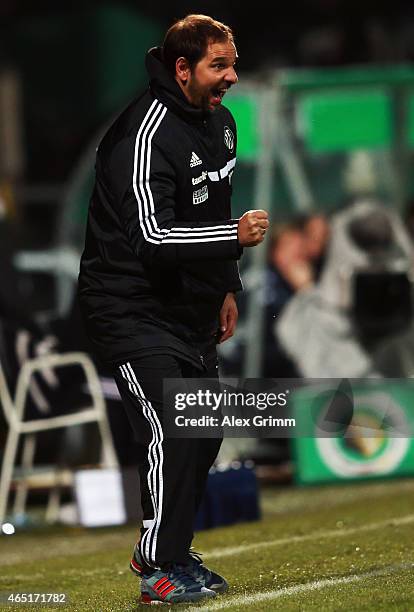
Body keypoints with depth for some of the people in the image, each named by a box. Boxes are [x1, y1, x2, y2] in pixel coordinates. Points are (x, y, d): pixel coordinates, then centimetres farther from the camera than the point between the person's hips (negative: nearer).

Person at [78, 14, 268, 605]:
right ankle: (159, 572, -9)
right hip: (132, 308, -9)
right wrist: (235, 237, -36)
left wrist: (226, 287, 21)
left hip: (191, 310, 9)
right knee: (171, 432, -18)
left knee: (204, 433, 15)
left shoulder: (220, 122, 8)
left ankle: (168, 550, 31)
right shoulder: (147, 135, -23)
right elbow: (154, 237, -31)